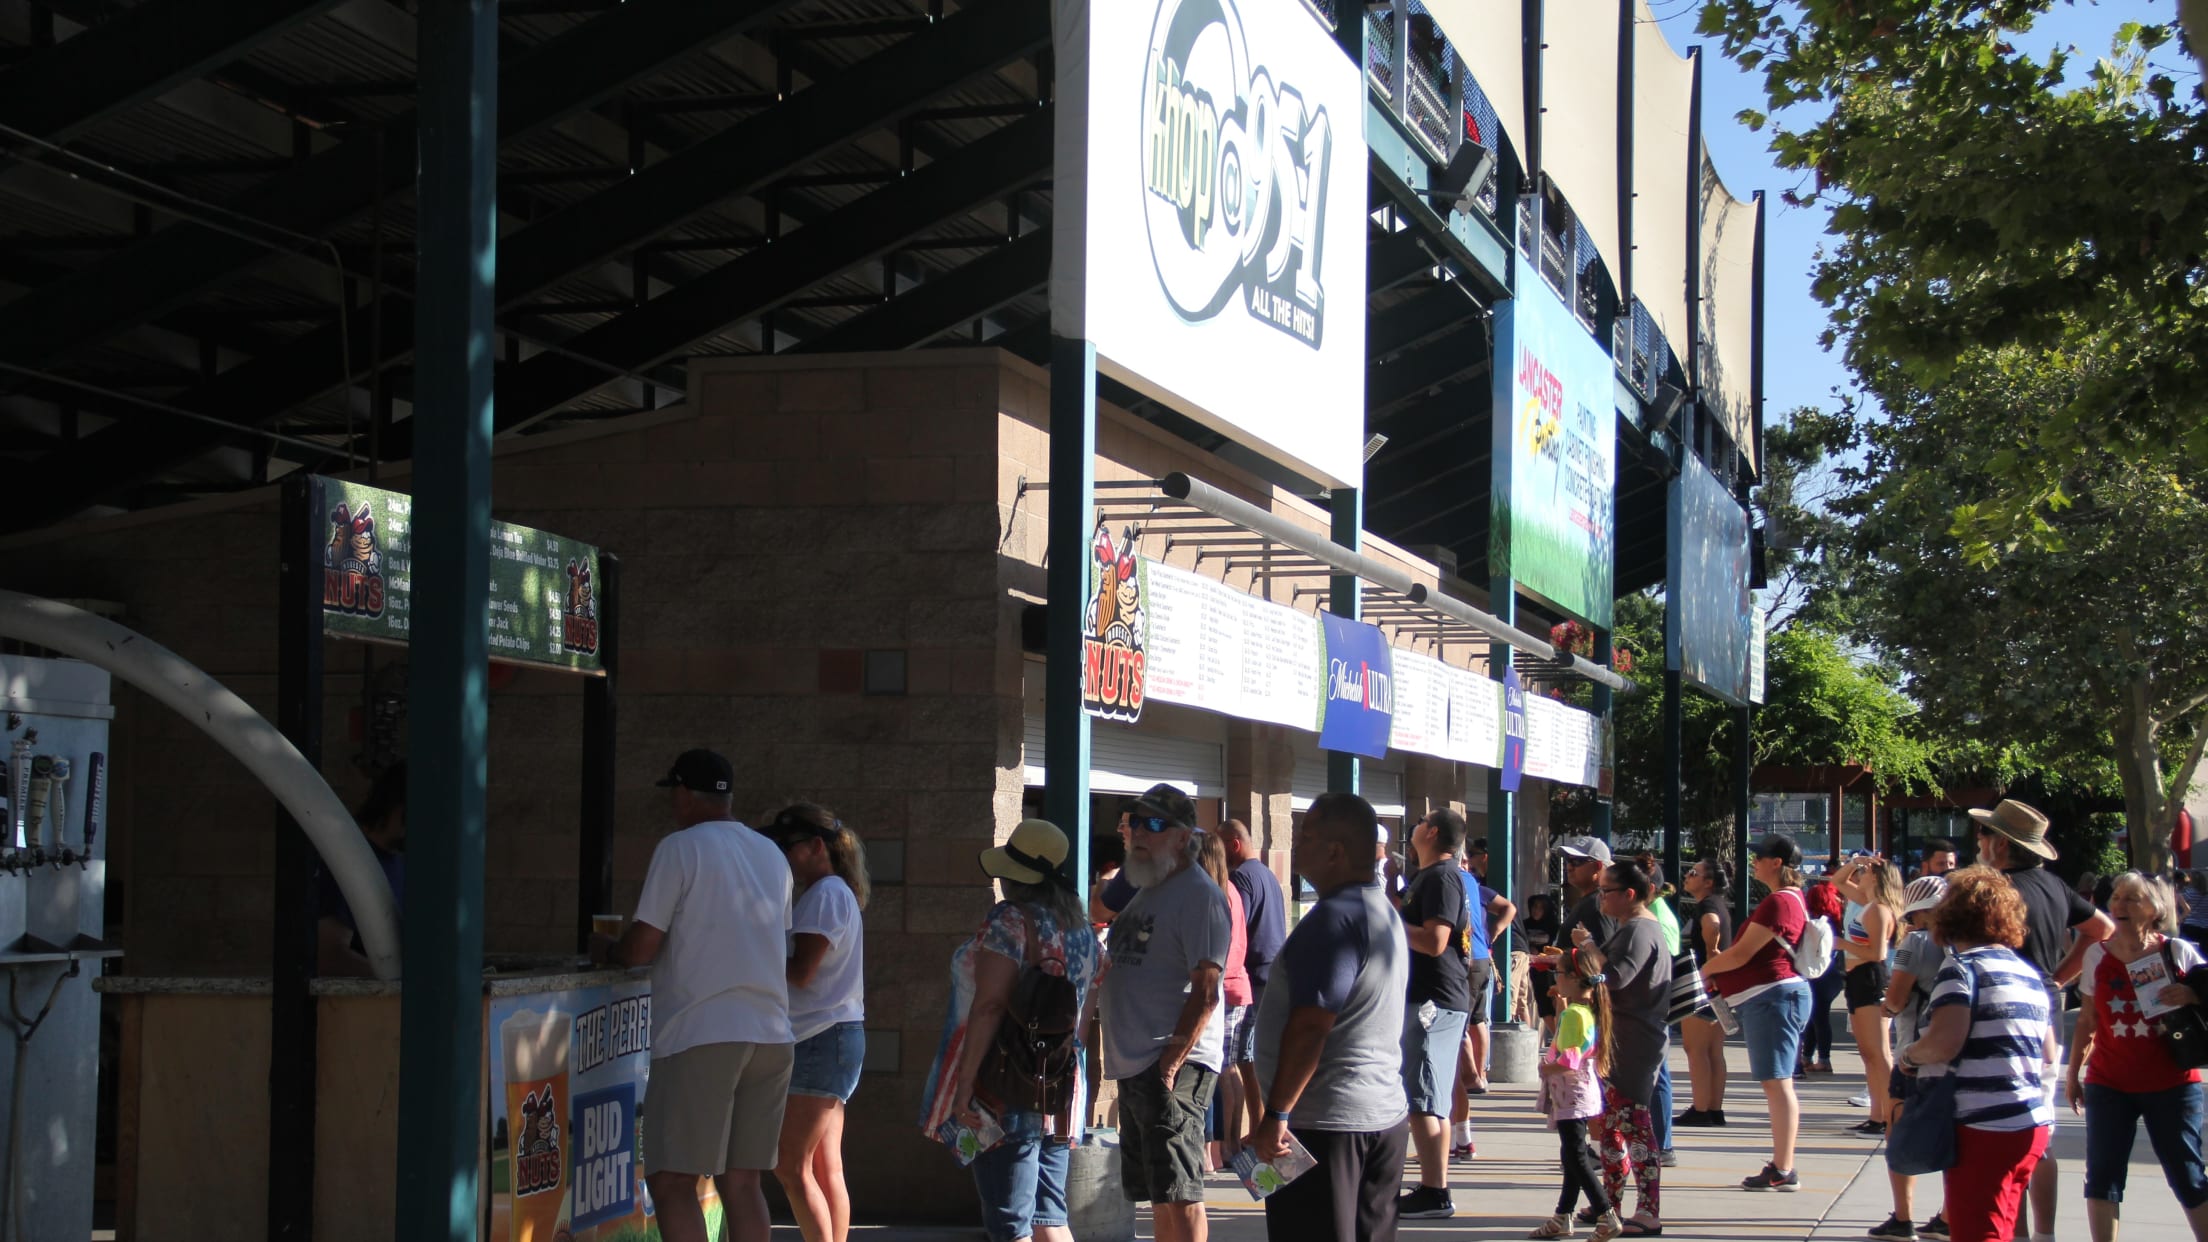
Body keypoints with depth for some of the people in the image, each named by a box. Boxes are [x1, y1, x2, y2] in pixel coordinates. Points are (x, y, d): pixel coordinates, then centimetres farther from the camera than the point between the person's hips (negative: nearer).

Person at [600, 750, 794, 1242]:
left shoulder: (681, 848, -4)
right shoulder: (772, 856, 16)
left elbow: (641, 948, -7)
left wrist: (605, 949, 14)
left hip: (701, 1035, -6)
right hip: (772, 1035, 7)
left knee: (672, 1181, -4)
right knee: (741, 1181, 9)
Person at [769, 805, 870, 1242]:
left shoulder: (826, 893, -11)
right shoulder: (834, 893, 20)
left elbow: (800, 972, -18)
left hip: (820, 1039, -10)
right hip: (835, 1037, 10)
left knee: (790, 1166, -9)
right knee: (826, 1168, 9)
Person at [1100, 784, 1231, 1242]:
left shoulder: (1200, 895, -12)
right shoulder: (1145, 890, 18)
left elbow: (1205, 993, -18)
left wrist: (1172, 1062, -22)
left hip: (1173, 1067, -10)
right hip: (1133, 1067, 10)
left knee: (1176, 1194, -10)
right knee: (1156, 1195, 14)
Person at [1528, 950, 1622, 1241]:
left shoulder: (1574, 1014, -20)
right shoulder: (1588, 1010, 10)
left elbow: (1568, 1061, -26)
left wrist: (1545, 1067, -9)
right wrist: (1561, 1007, 21)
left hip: (1572, 1097, -10)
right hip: (1579, 1096, 10)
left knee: (1576, 1158, -8)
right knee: (1572, 1157, 15)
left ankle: (1607, 1216, -10)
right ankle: (1562, 1217, 24)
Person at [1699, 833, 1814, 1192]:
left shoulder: (1779, 902, -15)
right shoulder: (1792, 899, 19)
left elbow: (1742, 954, -15)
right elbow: (1754, 953, 24)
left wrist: (1706, 970, 1)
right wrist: (1718, 973, 16)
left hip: (1772, 997, -11)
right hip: (1771, 997, 11)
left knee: (1777, 1083, -9)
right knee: (1778, 1084, 13)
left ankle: (1783, 1172, -9)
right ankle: (1782, 1166, 17)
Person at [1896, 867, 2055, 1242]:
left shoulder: (1962, 967, -10)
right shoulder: (2030, 973, 15)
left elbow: (1944, 1043, -22)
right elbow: (2046, 1053, 21)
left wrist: (1909, 1054, -4)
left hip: (1985, 1128, -8)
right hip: (2034, 1126, 8)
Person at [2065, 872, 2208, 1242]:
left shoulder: (2178, 952, -3)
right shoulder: (2097, 954, 4)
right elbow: (2087, 1022, 10)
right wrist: (2073, 1074, 9)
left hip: (2171, 1084, -2)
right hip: (2109, 1084, 2)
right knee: (2102, 1176, -2)